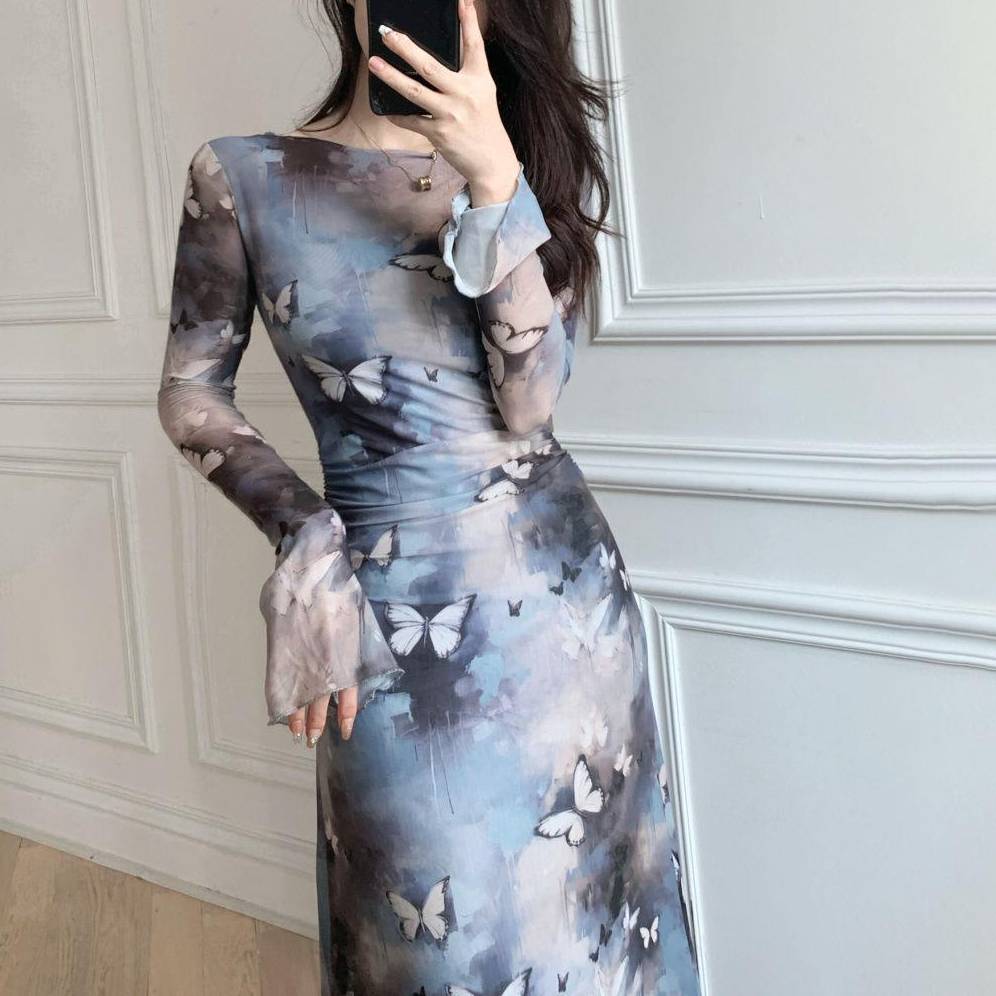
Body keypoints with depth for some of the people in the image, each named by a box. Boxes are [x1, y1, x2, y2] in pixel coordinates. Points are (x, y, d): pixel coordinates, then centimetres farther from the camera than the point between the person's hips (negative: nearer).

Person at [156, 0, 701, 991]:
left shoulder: (518, 170, 2)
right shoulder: (243, 175, -3)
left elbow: (530, 401, -11)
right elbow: (192, 393, 3)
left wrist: (494, 182, -23)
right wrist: (303, 541, -12)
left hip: (567, 583, 3)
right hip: (398, 611, -2)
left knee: (578, 896, 14)